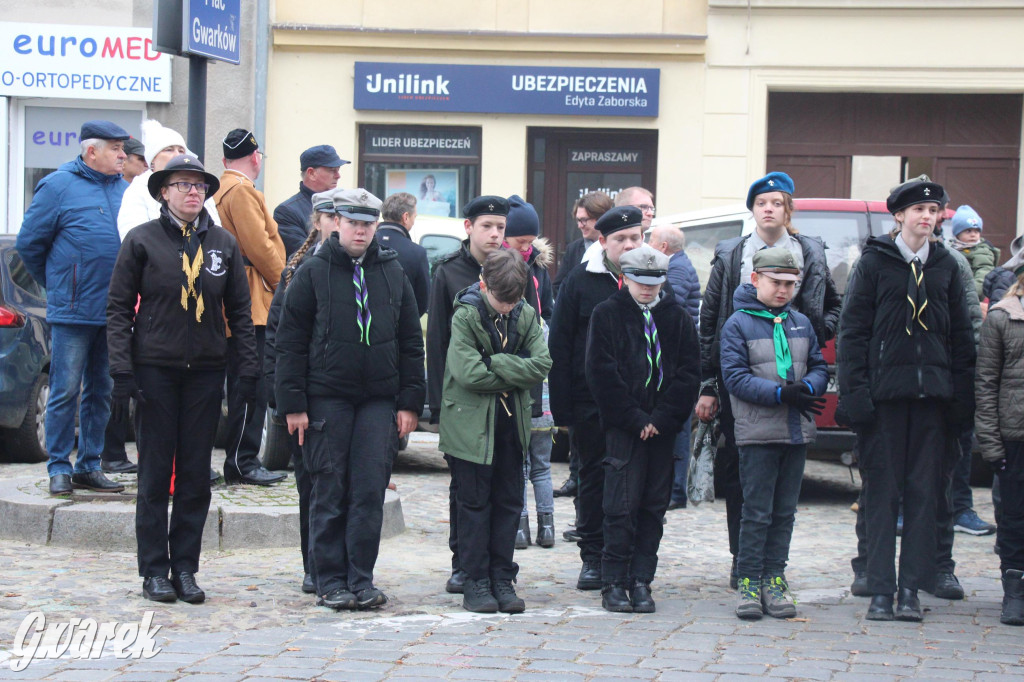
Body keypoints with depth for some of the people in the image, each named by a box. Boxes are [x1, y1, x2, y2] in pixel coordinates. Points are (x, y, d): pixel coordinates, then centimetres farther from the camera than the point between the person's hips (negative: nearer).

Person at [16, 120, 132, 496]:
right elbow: (29, 243, 1)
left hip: (114, 310, 5)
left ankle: (89, 465, 17)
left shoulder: (123, 189, 12)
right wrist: (56, 284, 8)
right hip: (72, 310, -5)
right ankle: (59, 467, 4)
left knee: (101, 391, 10)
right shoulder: (58, 186, -3)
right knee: (66, 391, -4)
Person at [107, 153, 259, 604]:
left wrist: (249, 369, 3)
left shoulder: (223, 244, 7)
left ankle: (185, 567, 13)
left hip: (206, 371, 3)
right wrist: (122, 371, -9)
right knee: (155, 473, 1)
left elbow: (239, 310, 11)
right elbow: (119, 309, -1)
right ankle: (154, 571, 8)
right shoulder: (142, 241, -1)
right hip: (155, 368, -3)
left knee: (196, 474, 5)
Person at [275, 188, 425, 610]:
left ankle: (361, 579, 7)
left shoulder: (392, 274, 10)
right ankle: (330, 580, 9)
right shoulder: (313, 273, 1)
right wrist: (293, 403, -6)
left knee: (371, 491, -1)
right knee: (329, 492, 2)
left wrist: (409, 402, 5)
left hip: (379, 400, 2)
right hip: (327, 397, -2)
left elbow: (411, 343, 12)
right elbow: (290, 342, 0)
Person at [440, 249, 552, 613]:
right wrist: (515, 374, -10)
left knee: (508, 501, 8)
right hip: (471, 423, -4)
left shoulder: (526, 316, 3)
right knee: (474, 503, 2)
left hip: (512, 422, 4)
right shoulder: (465, 316, -10)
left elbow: (542, 364, -8)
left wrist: (497, 364, -17)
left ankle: (502, 579, 15)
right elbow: (469, 373, -20)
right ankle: (476, 582, 8)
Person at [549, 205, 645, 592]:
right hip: (591, 402, -1)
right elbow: (559, 346, 1)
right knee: (594, 476, 6)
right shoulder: (580, 282, 1)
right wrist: (561, 406, -5)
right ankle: (593, 558, 13)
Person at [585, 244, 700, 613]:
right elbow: (601, 372, -4)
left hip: (663, 427, 3)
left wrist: (661, 418, -7)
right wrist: (635, 419, -10)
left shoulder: (678, 317, 10)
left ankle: (641, 581, 10)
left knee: (654, 506, 4)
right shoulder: (607, 314, 3)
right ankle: (613, 582, -1)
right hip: (623, 426, -3)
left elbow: (689, 373, 4)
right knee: (622, 505, -7)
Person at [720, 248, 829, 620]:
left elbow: (820, 367, 14)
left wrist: (807, 388, -10)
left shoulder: (801, 323, 13)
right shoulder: (738, 324, -2)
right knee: (757, 512, -4)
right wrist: (781, 394, -18)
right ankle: (749, 582, 3)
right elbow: (735, 377, -10)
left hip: (797, 433, 5)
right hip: (758, 432, -5)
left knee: (784, 511, 8)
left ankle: (774, 580, 15)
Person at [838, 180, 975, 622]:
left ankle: (911, 589, 8)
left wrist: (963, 395, 5)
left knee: (925, 492, 3)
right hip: (884, 393, -3)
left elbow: (962, 333, 13)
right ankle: (881, 589, 4)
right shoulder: (875, 262, 2)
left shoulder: (946, 267, 11)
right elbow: (853, 330, 0)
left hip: (933, 393, 3)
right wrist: (854, 389, -9)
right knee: (882, 491, 0)